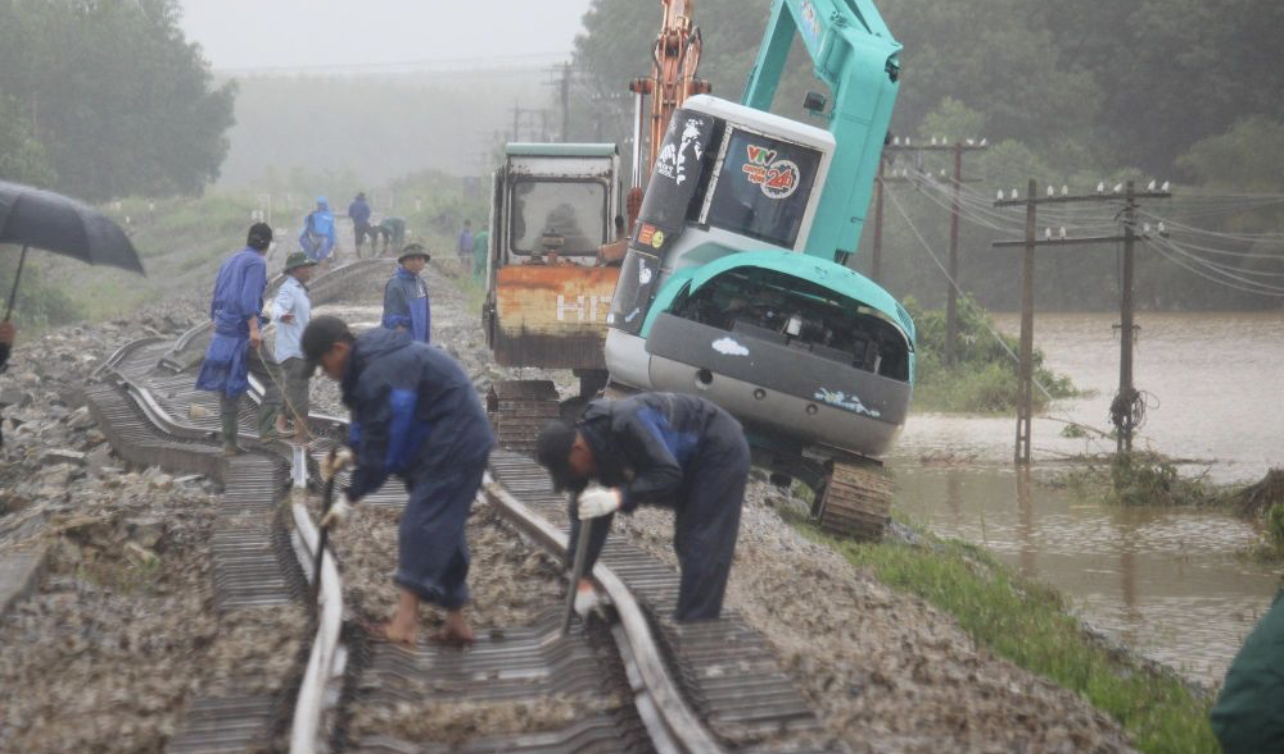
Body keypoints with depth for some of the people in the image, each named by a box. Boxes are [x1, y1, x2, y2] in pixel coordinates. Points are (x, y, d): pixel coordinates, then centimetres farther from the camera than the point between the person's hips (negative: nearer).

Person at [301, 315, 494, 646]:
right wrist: (353, 453, 2)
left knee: (421, 528, -15)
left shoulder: (382, 374, -25)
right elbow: (374, 428, 19)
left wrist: (350, 498, -17)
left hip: (453, 450, -11)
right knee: (444, 532, 13)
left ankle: (405, 622, -19)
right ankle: (456, 622, 19)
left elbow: (382, 444, -23)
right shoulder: (368, 363, 9)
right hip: (460, 446, 11)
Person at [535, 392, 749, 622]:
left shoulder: (625, 424, -34)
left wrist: (619, 496, -44)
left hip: (720, 448, -9)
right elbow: (582, 515, -1)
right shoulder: (593, 450, -5)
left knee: (703, 547, -13)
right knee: (687, 542, 15)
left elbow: (668, 473, -35)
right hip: (693, 458, 9)